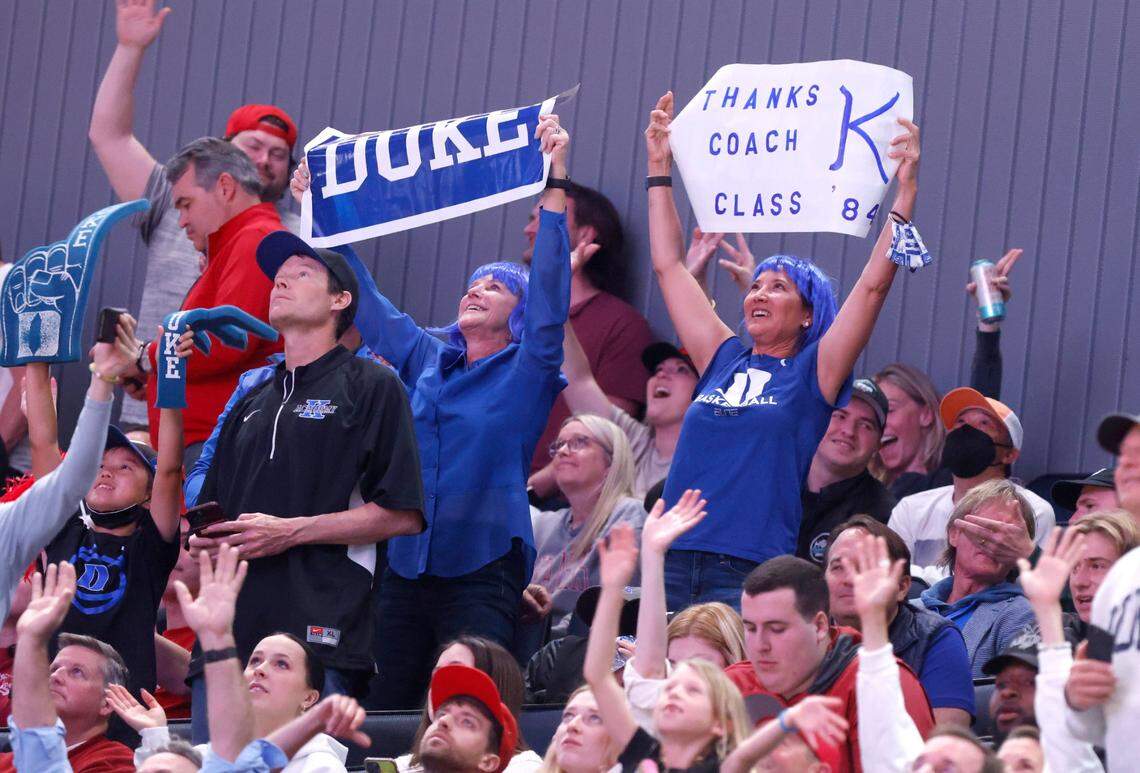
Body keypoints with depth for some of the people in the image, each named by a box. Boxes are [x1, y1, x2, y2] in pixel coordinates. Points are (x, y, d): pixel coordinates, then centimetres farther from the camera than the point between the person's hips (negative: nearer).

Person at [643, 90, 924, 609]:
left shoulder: (813, 373, 7)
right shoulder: (723, 360, 18)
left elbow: (874, 285, -2)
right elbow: (668, 265, 23)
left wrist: (905, 191, -6)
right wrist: (660, 170, 23)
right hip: (673, 561, 4)